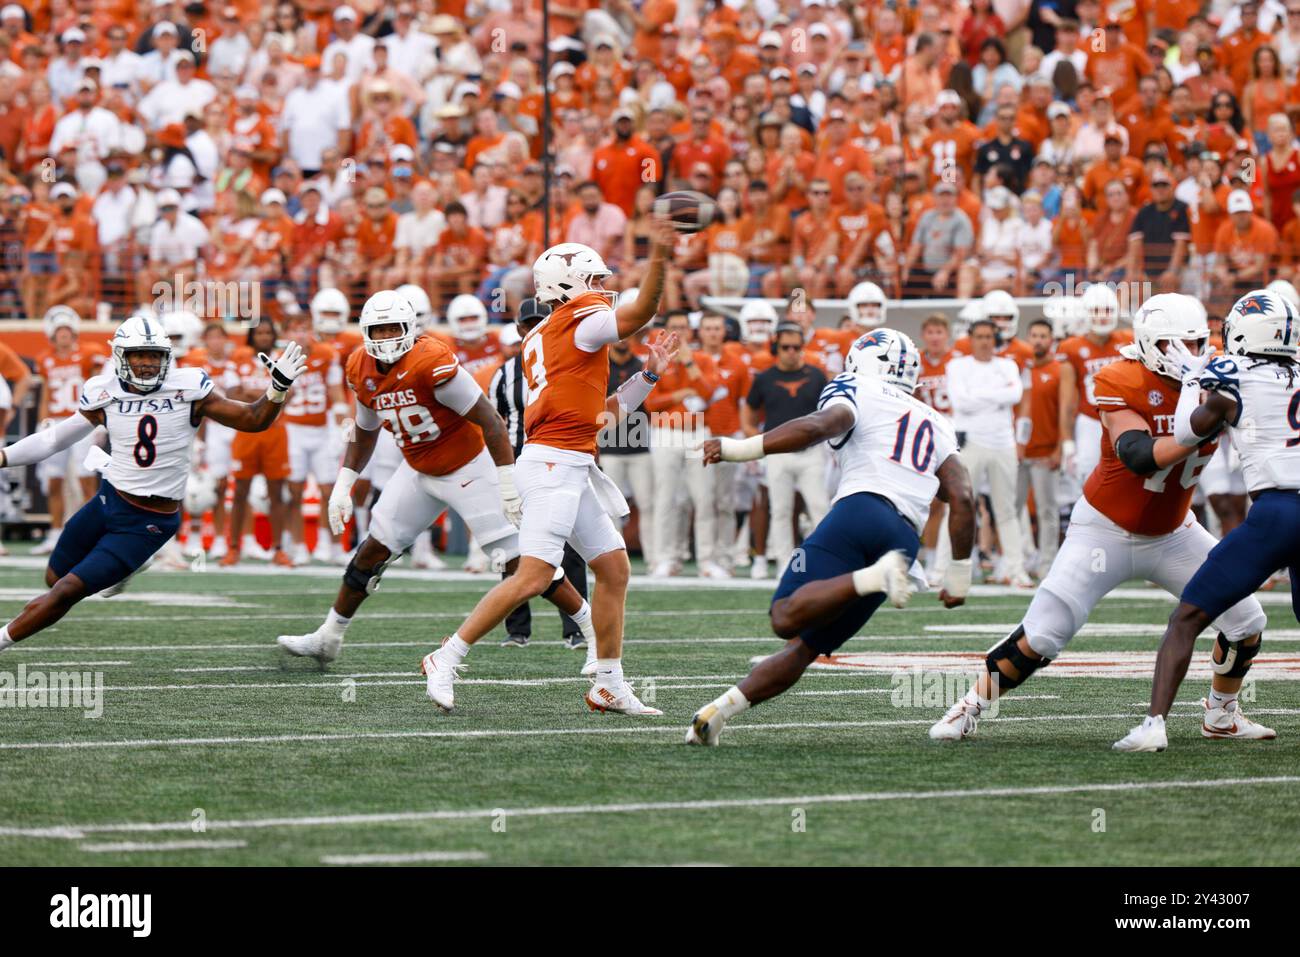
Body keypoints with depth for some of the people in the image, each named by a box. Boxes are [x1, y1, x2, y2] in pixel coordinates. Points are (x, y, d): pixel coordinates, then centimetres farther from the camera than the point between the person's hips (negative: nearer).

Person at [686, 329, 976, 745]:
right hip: (905, 536, 6)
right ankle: (719, 710, -4)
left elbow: (817, 427, -8)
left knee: (787, 616, -21)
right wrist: (959, 574, 23)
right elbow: (962, 499, 19)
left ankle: (876, 576, -38)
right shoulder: (936, 426, 31)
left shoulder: (857, 394, 15)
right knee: (806, 644, 9)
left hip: (860, 509, -6)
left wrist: (738, 448, -13)